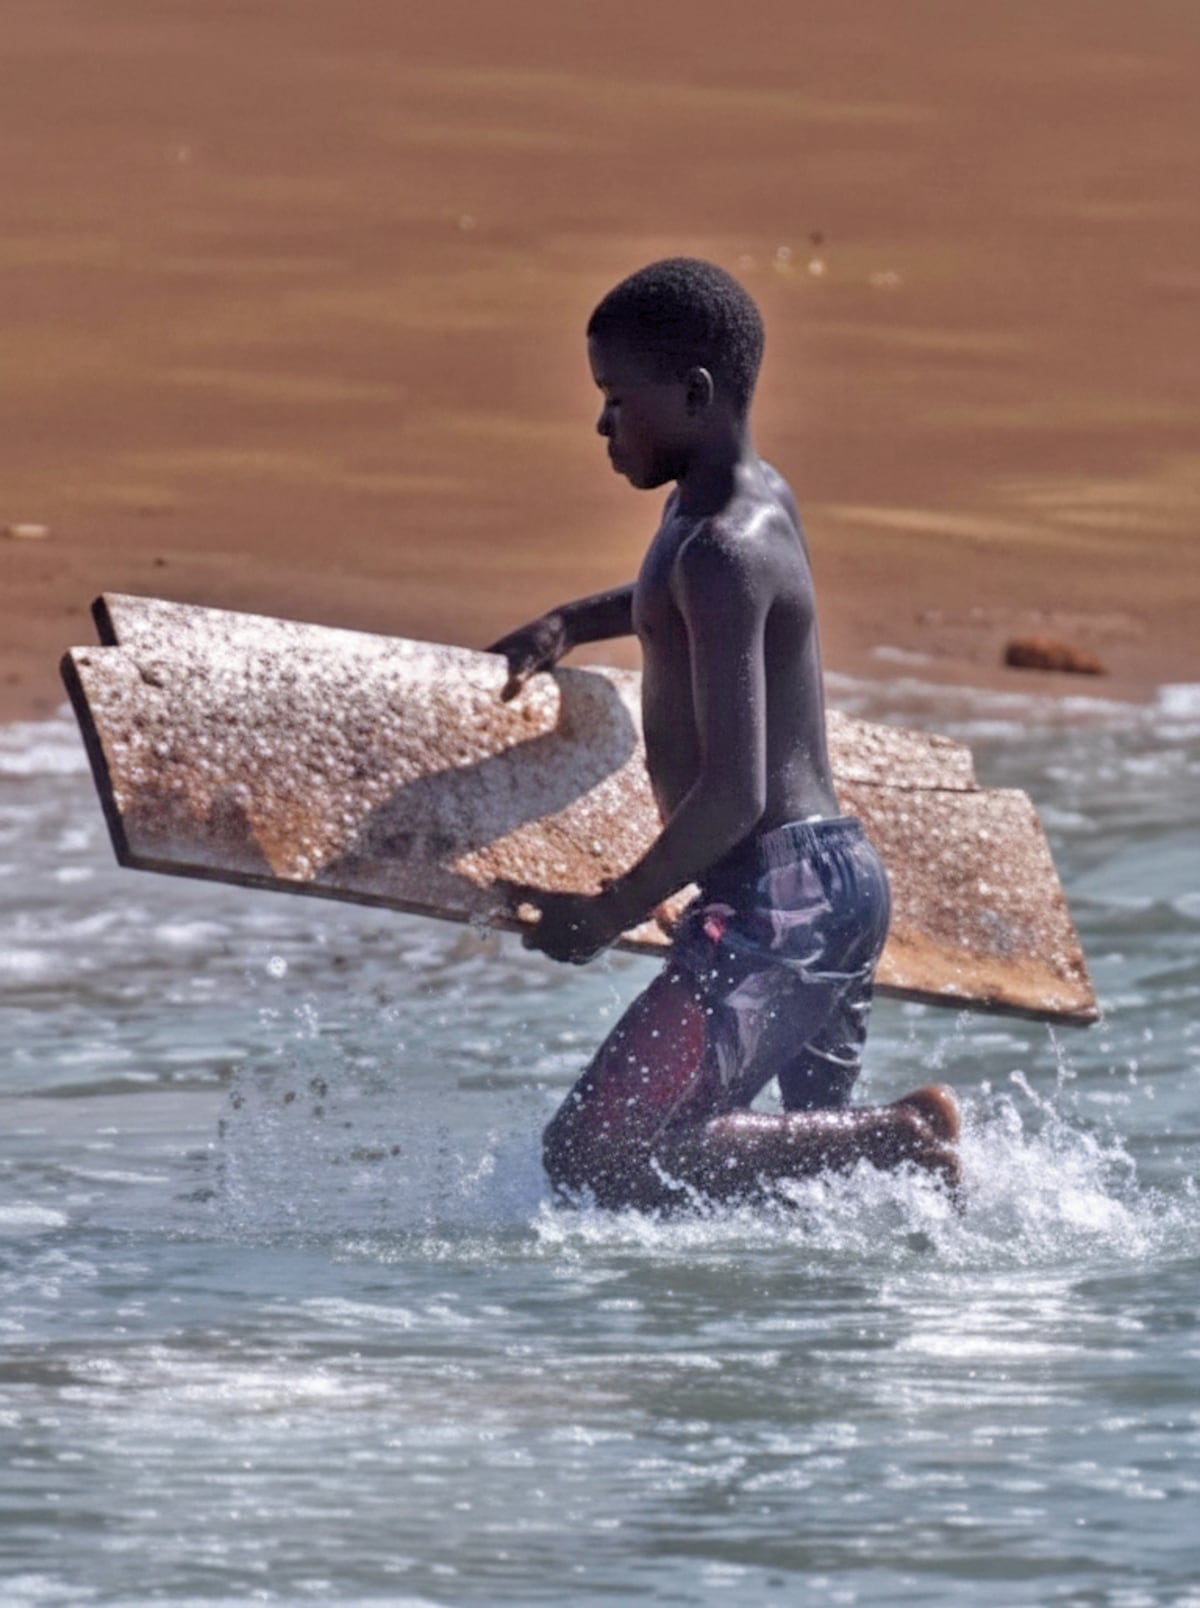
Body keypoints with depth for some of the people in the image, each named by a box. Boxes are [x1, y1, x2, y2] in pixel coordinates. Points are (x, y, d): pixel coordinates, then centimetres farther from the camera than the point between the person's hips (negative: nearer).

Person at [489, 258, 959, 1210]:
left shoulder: (722, 553, -18)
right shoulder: (758, 497, 12)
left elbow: (734, 794, -23)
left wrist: (605, 917, -15)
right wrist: (570, 625, 29)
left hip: (778, 897, -10)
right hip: (842, 879, 10)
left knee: (594, 1154, -17)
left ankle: (905, 1143, -15)